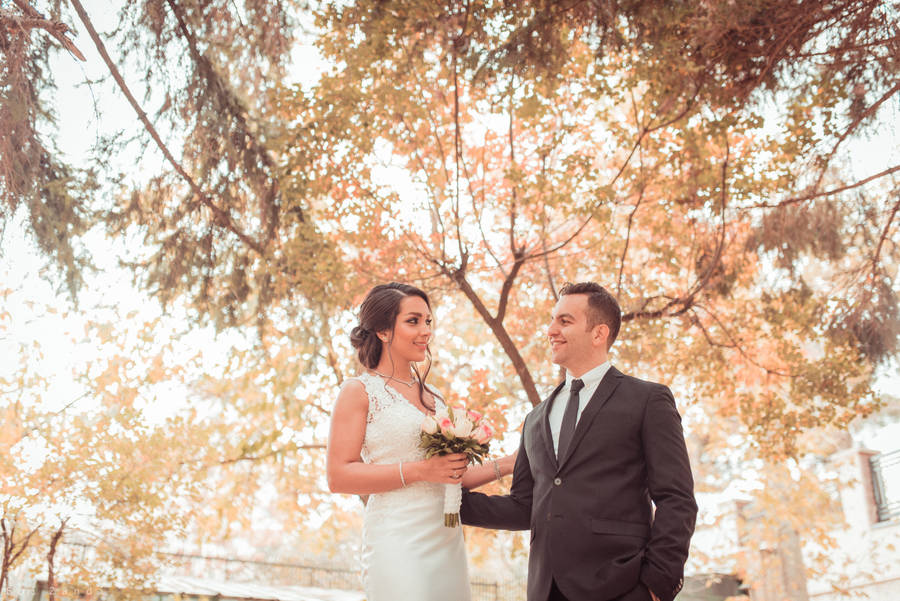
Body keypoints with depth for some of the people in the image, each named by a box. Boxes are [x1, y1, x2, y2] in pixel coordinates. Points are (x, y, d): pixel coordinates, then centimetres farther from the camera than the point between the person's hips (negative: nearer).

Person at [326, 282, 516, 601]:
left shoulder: (432, 396, 15)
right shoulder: (360, 391, -2)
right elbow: (338, 476, -11)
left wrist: (509, 464, 10)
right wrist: (419, 470, -17)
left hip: (447, 540, 6)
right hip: (398, 542, -6)